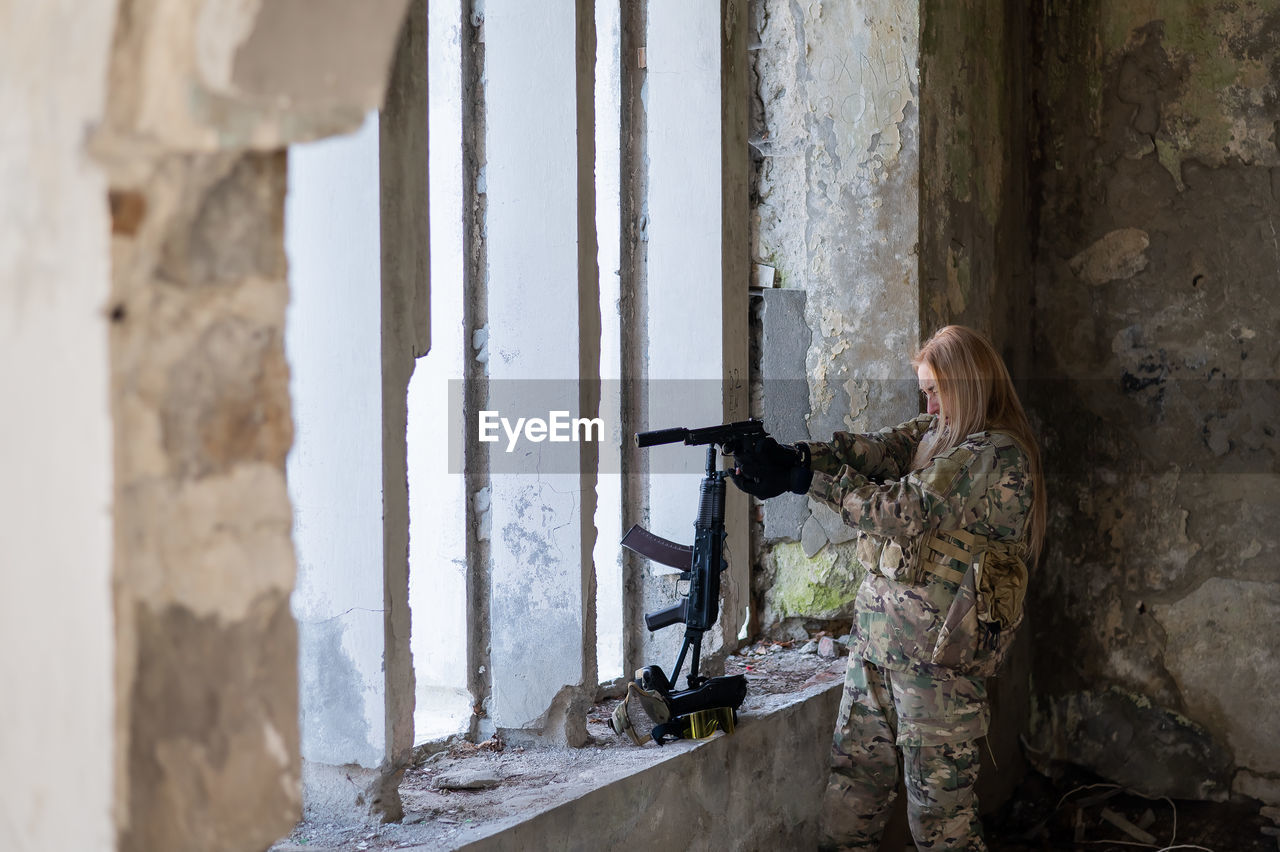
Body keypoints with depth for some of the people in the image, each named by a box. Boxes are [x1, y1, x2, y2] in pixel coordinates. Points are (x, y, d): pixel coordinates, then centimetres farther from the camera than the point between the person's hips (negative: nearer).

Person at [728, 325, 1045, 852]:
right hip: (876, 634, 8)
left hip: (938, 651, -8)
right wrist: (792, 457, -17)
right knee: (854, 783, 10)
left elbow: (907, 512, -18)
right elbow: (868, 452, 1)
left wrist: (809, 478, -17)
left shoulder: (1000, 456, -12)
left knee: (938, 799, 0)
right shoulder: (933, 432, 15)